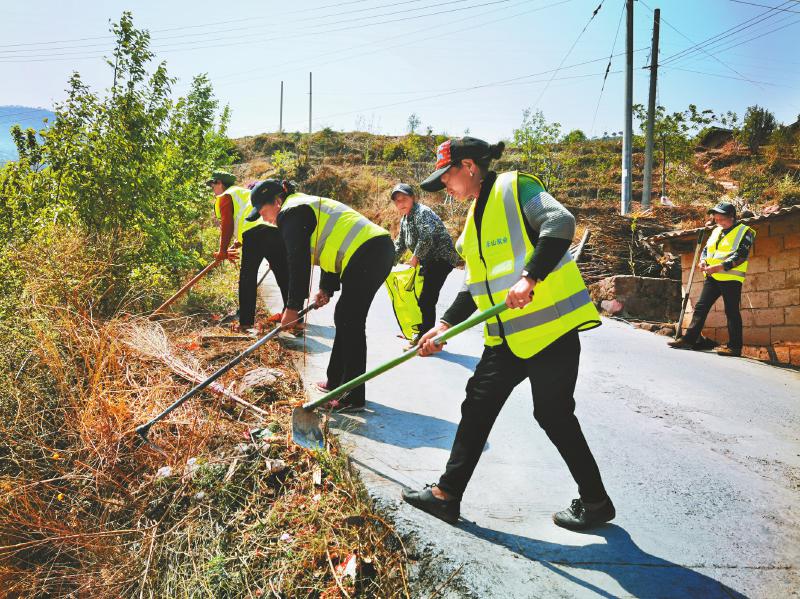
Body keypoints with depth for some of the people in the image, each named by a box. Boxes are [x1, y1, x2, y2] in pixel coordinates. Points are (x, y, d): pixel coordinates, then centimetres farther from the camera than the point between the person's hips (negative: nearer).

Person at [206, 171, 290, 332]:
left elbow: (227, 226, 4)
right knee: (284, 278, 7)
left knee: (247, 279, 3)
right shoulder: (247, 192, 39)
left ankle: (246, 322, 3)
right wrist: (235, 245, 35)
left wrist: (223, 251, 12)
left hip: (254, 235, -6)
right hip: (276, 230, 7)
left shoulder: (224, 197, 14)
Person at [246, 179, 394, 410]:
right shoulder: (309, 206, 27)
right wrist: (326, 289, 20)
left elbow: (299, 263, -8)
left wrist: (293, 306, -3)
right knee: (345, 319, 16)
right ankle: (336, 381, 27)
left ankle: (354, 398, -1)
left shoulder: (290, 213, -3)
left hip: (365, 256, -10)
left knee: (350, 324, -6)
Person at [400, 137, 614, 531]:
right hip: (506, 336, 9)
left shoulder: (516, 187, -7)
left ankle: (595, 502, 21)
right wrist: (443, 326, 11)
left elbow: (560, 223, -25)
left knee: (554, 415, 1)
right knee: (477, 408, 9)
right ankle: (447, 495, 20)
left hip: (549, 325, -9)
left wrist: (530, 277, -33)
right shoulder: (476, 217, 17)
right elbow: (473, 285, 19)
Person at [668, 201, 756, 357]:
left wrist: (720, 266, -24)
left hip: (731, 277, -7)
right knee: (700, 307, 2)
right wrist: (703, 261, -2)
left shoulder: (745, 232, -4)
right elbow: (706, 249, 21)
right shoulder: (716, 231, 20)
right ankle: (689, 339, 4)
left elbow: (740, 255, -14)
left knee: (732, 312, -3)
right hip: (712, 277, 7)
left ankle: (735, 346, 3)